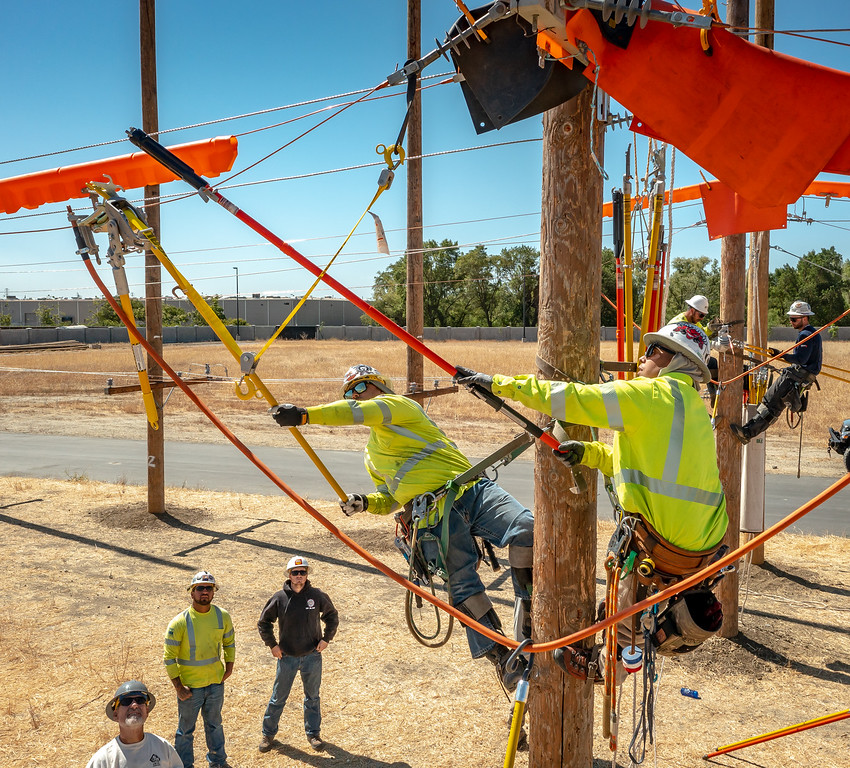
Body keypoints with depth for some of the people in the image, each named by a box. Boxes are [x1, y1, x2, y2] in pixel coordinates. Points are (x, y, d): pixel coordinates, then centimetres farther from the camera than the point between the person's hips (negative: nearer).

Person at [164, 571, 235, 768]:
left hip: (216, 682, 4)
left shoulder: (223, 616, -8)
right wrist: (178, 687, -13)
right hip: (190, 686, -3)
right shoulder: (179, 623, -20)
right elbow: (169, 658, -13)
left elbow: (229, 642, 10)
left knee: (214, 723, 23)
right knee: (186, 729, 14)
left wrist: (229, 666, 4)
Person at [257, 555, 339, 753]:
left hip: (312, 656, 1)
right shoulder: (279, 598, -10)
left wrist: (326, 639, 2)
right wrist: (272, 645, -1)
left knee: (312, 697, 14)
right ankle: (268, 734, 27)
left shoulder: (317, 596, -8)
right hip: (287, 657, -1)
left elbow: (332, 616, 8)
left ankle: (313, 733, 30)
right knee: (278, 697, 9)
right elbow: (263, 622, 3)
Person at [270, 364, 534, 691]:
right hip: (437, 517, 5)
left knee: (526, 529, -27)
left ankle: (527, 607, -8)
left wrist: (305, 414, -20)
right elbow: (390, 500, 28)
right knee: (462, 585, -9)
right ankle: (501, 657, 2)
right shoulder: (371, 455, 28)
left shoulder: (398, 405, 7)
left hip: (472, 490, -5)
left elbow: (361, 412, -14)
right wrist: (364, 502, 6)